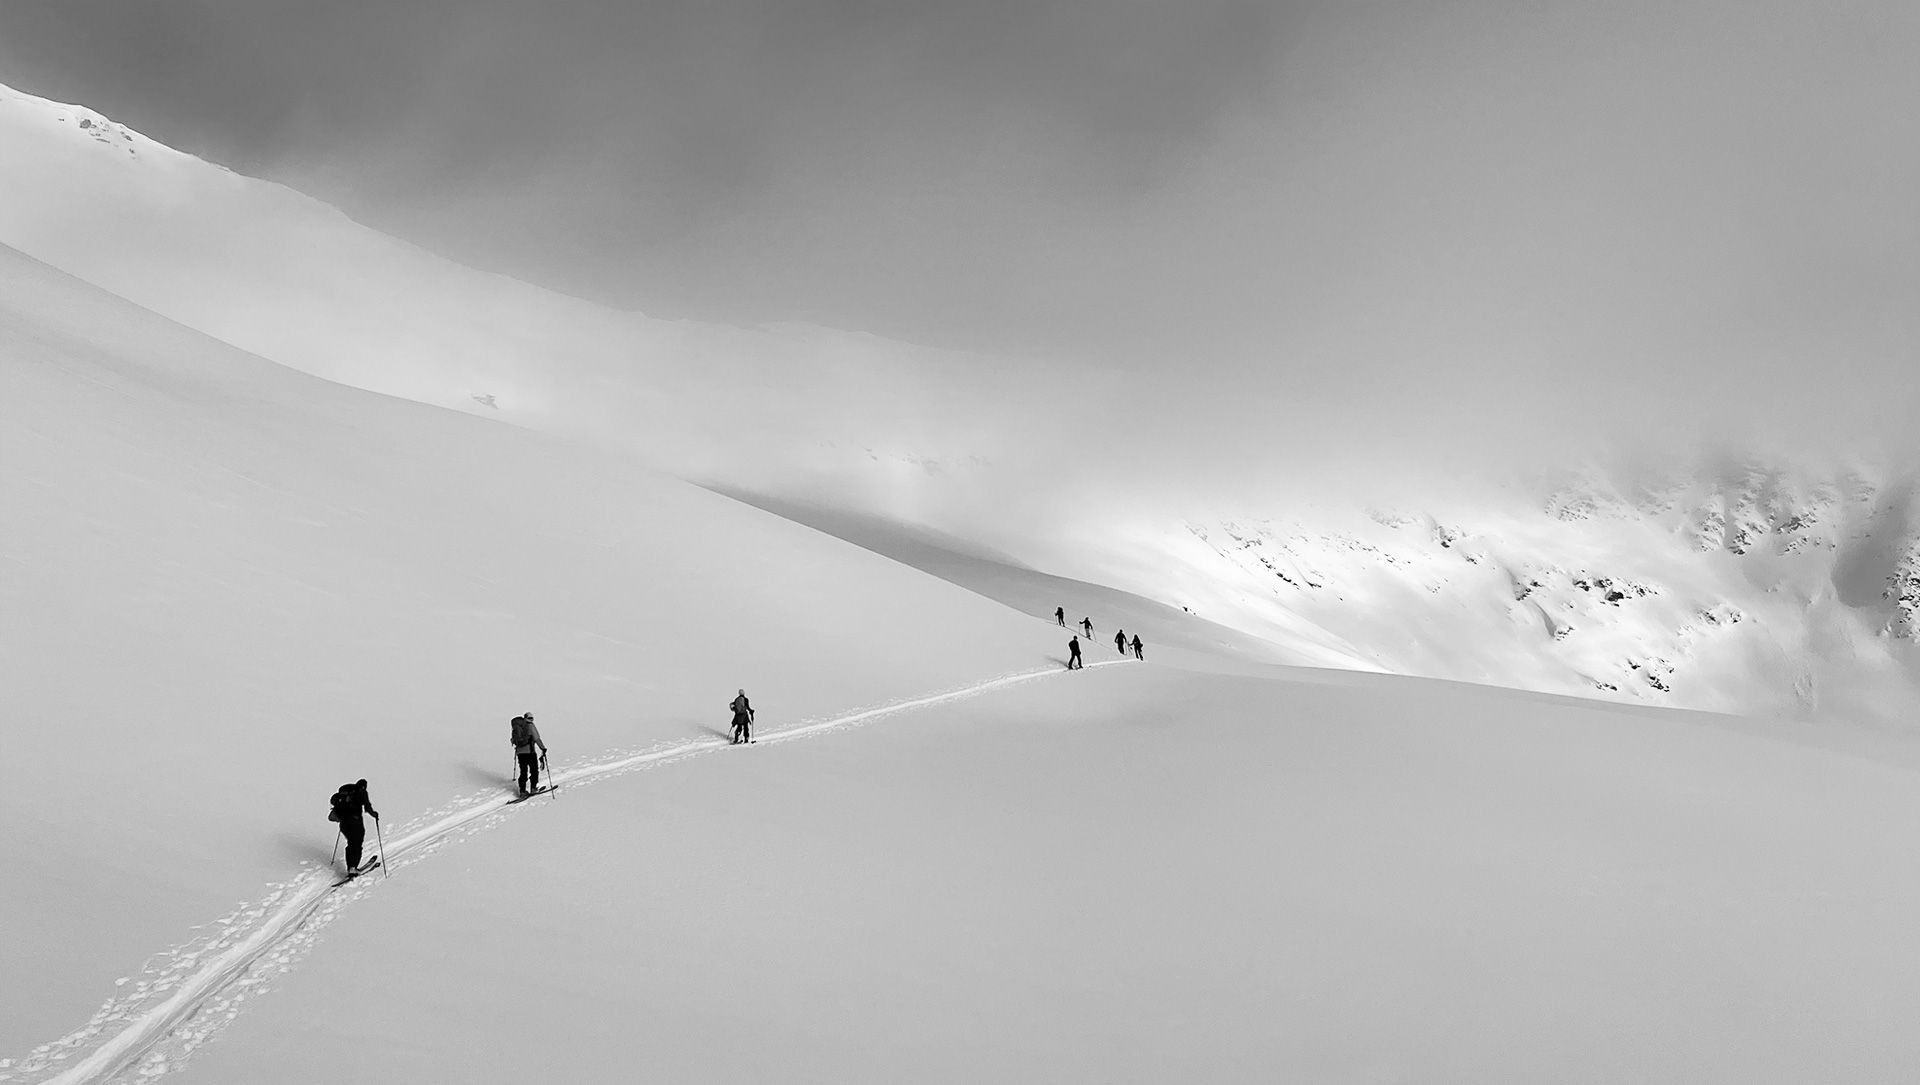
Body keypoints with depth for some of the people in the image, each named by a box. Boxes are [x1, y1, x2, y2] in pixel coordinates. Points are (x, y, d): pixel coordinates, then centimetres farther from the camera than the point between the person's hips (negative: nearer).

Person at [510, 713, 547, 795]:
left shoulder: (516, 727, 10)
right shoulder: (530, 726, -7)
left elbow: (513, 739, 19)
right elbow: (537, 739, -13)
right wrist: (543, 748, -7)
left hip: (519, 752, 5)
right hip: (529, 751, -5)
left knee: (523, 772, 11)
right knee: (534, 770, 10)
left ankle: (522, 791, 6)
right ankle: (533, 788, 8)